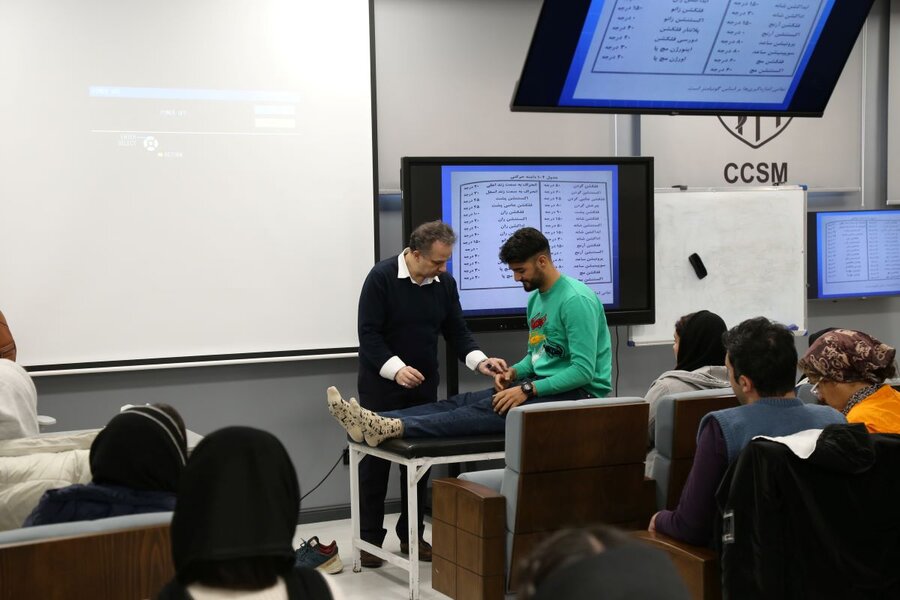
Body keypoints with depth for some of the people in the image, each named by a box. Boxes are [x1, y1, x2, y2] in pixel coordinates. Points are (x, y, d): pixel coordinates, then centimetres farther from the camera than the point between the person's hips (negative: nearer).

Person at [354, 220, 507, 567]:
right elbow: (369, 333, -18)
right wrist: (395, 368, -31)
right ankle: (370, 538, 9)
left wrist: (480, 361, -13)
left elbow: (456, 331, 5)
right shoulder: (382, 277, -15)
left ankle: (411, 534, 16)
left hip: (422, 384, 5)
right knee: (375, 459, 1)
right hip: (381, 384, -4)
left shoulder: (445, 283, 0)